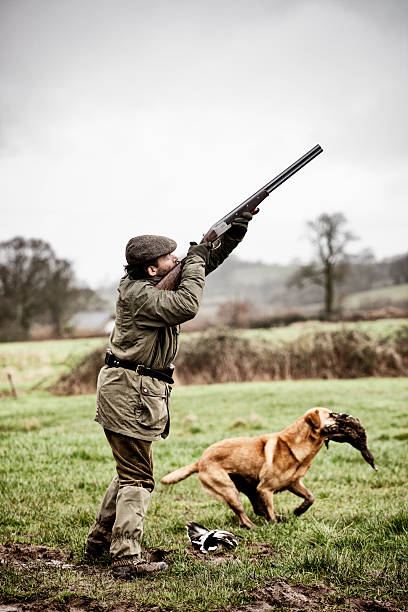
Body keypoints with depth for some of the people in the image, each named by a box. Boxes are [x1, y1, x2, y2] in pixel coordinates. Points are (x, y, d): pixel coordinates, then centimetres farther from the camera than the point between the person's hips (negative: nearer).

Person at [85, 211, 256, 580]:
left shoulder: (158, 282, 10)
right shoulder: (136, 292, -17)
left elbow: (208, 261, 15)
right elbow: (186, 307, -31)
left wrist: (238, 228, 3)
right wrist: (195, 261, -17)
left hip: (142, 391, 10)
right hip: (128, 392, -10)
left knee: (131, 471, 19)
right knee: (138, 479, -7)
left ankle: (100, 541, 30)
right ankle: (127, 559, -5)